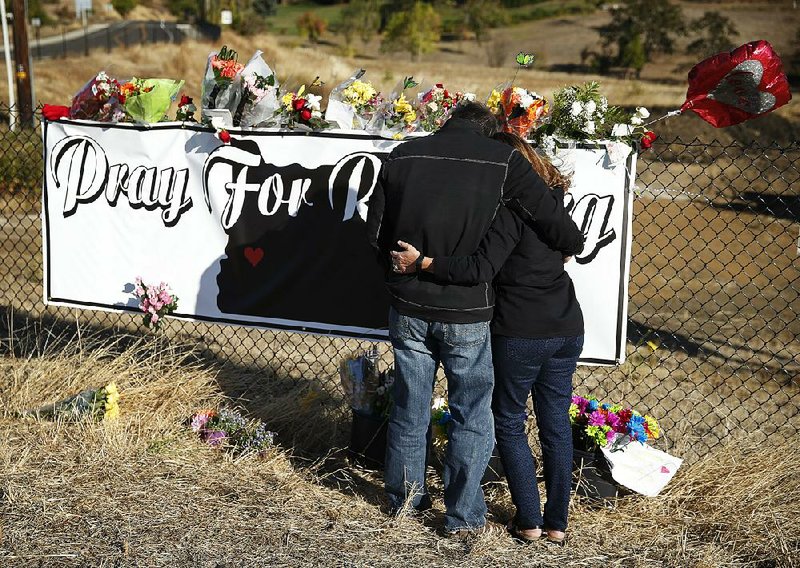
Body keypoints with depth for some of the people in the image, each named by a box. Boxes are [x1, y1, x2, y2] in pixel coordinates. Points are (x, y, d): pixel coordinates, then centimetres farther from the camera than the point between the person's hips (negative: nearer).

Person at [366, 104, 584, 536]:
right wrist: (571, 244, 13)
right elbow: (555, 224, -8)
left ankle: (405, 496, 35)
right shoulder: (503, 160, -8)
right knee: (472, 415, 12)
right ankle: (463, 516, 20)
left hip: (408, 306, 3)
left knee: (409, 407, 19)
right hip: (466, 314, -3)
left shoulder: (402, 155, 0)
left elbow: (375, 232, 5)